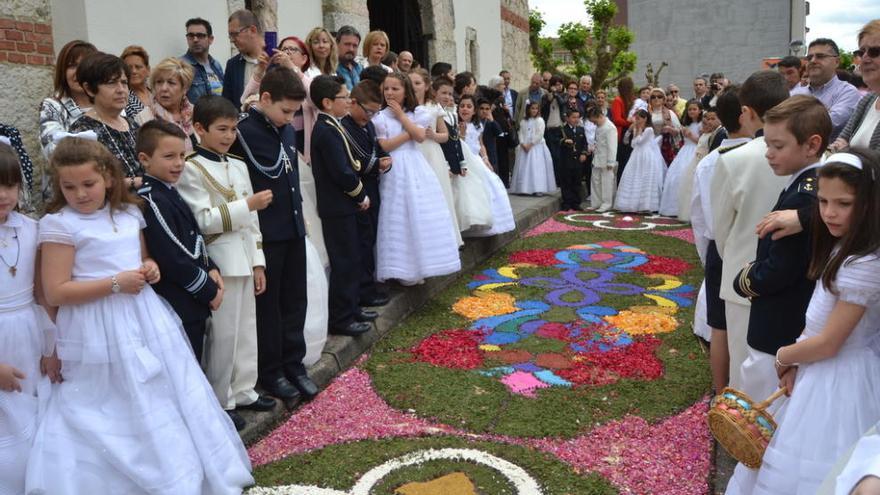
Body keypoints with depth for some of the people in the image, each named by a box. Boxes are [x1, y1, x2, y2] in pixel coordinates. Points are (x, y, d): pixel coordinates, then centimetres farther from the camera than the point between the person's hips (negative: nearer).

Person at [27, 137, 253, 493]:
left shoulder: (130, 213, 7)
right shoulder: (59, 224, -10)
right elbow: (55, 292, -14)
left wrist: (151, 268, -1)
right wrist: (115, 283, -20)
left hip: (144, 318, 6)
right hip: (101, 331, -6)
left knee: (168, 395, 13)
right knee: (121, 412, 5)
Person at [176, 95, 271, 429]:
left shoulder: (238, 166, 13)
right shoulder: (191, 169, -9)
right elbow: (203, 220, -16)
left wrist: (258, 261, 11)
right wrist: (248, 205, -20)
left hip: (245, 258, 7)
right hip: (218, 260, -7)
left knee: (246, 328, 14)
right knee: (222, 333, 0)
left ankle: (242, 390, 28)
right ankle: (219, 402, 14)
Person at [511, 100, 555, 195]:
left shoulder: (540, 120, -1)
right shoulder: (524, 121, 13)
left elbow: (539, 135, -10)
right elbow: (521, 133, 7)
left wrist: (530, 144, -14)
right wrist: (523, 144, -9)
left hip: (536, 147, -4)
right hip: (524, 147, 5)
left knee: (537, 167, -9)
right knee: (524, 167, 2)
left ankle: (538, 189, -10)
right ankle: (524, 188, 5)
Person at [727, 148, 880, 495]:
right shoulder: (841, 249, 5)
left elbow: (828, 343, -21)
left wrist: (783, 356, -4)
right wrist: (795, 362, -5)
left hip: (837, 382, -8)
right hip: (817, 372, 8)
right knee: (800, 463, 21)